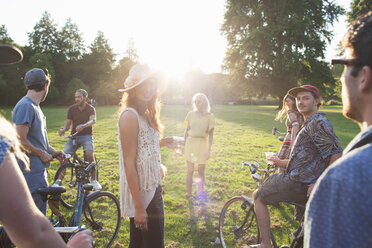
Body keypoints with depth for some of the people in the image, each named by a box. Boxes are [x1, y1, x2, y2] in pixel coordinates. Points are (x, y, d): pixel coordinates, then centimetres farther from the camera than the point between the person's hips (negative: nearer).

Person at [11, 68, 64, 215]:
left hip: (38, 168, 10)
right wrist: (42, 154, -13)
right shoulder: (26, 106, -17)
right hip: (31, 171, -10)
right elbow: (21, 141, -23)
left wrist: (53, 151, 12)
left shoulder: (34, 106, 15)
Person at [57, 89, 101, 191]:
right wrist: (63, 129, -22)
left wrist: (82, 126, -46)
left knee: (89, 155, -26)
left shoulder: (91, 108, -5)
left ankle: (94, 180, -13)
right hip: (74, 136, 3)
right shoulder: (71, 109, 2)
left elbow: (93, 120, -26)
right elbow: (68, 124, 1)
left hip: (86, 136, -3)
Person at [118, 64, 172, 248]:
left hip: (152, 189, 9)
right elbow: (129, 163, -21)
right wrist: (139, 207, -21)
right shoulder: (130, 115, -18)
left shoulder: (145, 114, 10)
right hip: (141, 193, -9)